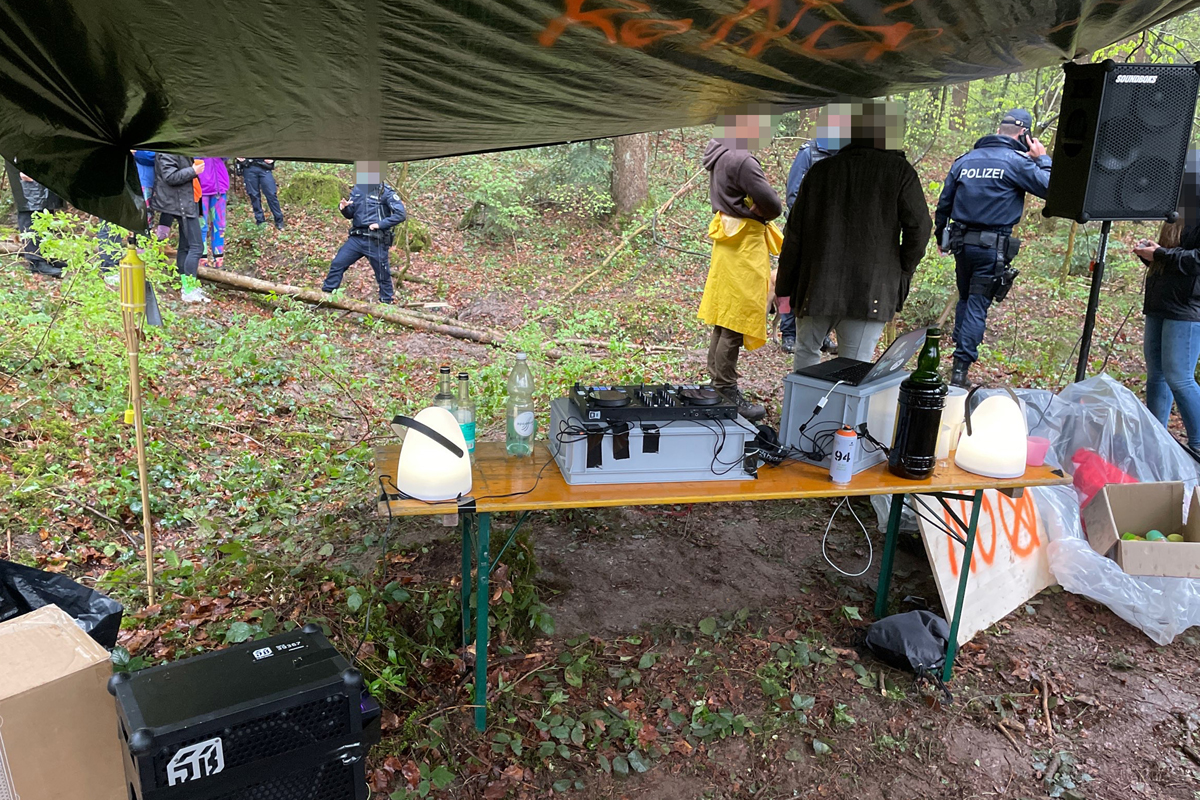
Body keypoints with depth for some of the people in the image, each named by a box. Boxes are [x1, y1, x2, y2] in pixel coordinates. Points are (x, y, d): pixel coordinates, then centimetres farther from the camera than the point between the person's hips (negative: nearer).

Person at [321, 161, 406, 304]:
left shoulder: (386, 192, -6)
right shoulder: (357, 189, 10)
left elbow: (401, 214, -13)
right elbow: (350, 215, 16)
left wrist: (380, 224, -17)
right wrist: (345, 208, -7)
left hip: (376, 241, -5)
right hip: (356, 238, 5)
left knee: (383, 274, 4)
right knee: (337, 264, 2)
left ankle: (387, 302, 20)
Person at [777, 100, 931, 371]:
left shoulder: (820, 170, 7)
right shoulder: (900, 171, 0)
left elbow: (795, 232, 7)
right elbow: (918, 226, -9)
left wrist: (784, 286, 13)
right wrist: (902, 273, 6)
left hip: (816, 288, 2)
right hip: (870, 292, -2)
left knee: (806, 352, 22)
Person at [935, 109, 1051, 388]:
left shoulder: (965, 159, 9)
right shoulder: (1016, 161, -7)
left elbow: (944, 201, 14)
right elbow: (1050, 187, -7)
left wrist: (940, 235, 25)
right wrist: (1042, 159, 7)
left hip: (961, 242, 5)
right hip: (992, 247, -5)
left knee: (965, 299, 20)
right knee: (977, 306, -1)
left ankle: (960, 359, 27)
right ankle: (961, 368, -4)